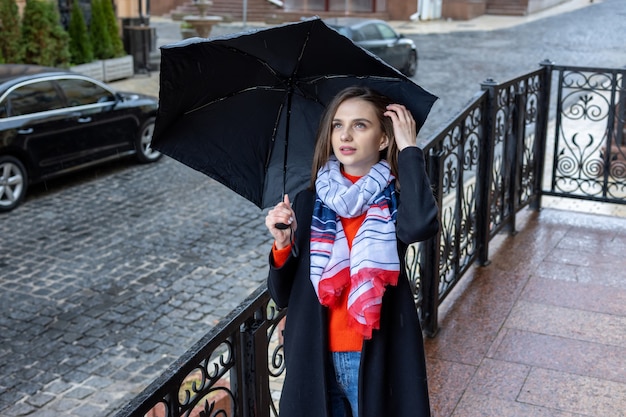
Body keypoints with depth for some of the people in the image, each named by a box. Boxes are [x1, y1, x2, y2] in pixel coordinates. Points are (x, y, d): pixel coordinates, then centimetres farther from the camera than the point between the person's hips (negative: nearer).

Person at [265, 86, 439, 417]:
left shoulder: (396, 198, -4)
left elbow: (419, 226, -31)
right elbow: (283, 296, 3)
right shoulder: (309, 201, 3)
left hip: (378, 359, -2)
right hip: (315, 359, 3)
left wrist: (409, 149, -20)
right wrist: (283, 245, -15)